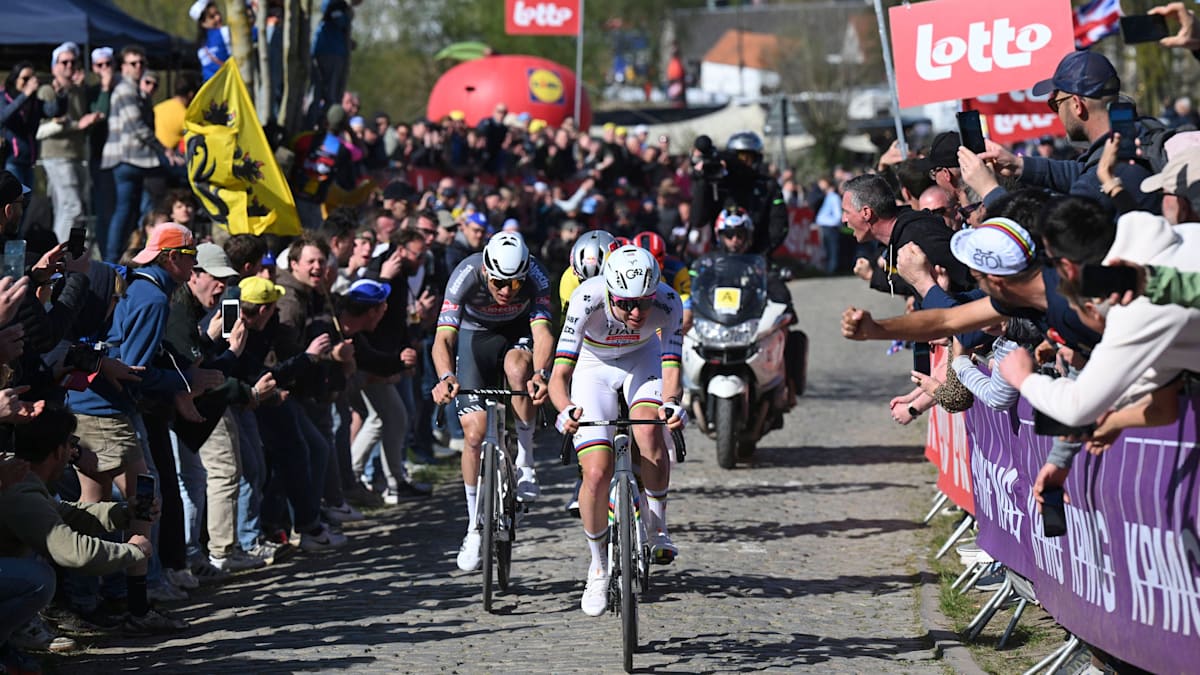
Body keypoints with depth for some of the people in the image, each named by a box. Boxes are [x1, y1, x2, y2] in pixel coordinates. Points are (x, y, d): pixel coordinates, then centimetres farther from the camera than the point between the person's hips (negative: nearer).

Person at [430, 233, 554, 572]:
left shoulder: (535, 275, -32)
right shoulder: (466, 275, -33)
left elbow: (542, 332, -40)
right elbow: (444, 337, -40)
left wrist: (541, 373, -60)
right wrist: (446, 377, -60)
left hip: (519, 331, 0)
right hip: (476, 334, 0)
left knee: (517, 368, -36)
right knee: (475, 433, -9)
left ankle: (525, 463, -19)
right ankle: (474, 528, 6)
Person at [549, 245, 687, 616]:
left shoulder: (667, 303, -32)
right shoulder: (588, 299, -36)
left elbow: (671, 368, -34)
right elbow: (559, 376, -39)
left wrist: (671, 402, -56)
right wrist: (566, 410, -60)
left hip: (641, 359, 1)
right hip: (593, 366, -1)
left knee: (649, 431, -30)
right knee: (597, 473, -14)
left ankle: (657, 526, -8)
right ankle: (598, 566, 9)